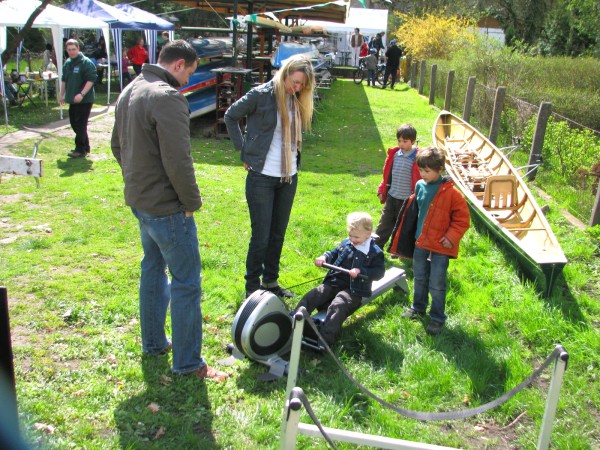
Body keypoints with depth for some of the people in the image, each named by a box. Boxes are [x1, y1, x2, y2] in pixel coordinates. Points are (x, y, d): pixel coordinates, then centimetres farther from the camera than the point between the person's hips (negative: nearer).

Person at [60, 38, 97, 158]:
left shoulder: (86, 63, -11)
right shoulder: (67, 63, 14)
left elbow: (91, 80, -19)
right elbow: (64, 80, 25)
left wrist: (82, 94, -25)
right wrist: (62, 95, 24)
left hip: (85, 100, -9)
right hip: (73, 100, 9)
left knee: (81, 125, -8)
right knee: (74, 123, 13)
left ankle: (80, 150, -3)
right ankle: (85, 147, 24)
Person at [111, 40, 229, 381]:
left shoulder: (130, 91, 10)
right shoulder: (168, 98, -21)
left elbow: (117, 145, 19)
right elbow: (178, 161, -26)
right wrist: (192, 201, -13)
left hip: (139, 200, 10)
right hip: (167, 207, -10)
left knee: (153, 269, 23)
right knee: (186, 282, 0)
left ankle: (153, 343, 37)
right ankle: (188, 363, 10)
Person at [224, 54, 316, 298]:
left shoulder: (298, 100, 5)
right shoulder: (261, 94, -12)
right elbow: (231, 116, -2)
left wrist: (294, 161, 7)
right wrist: (244, 151, -5)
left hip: (289, 177, 6)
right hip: (261, 177, -6)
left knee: (278, 233, 15)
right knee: (261, 236, 0)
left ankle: (271, 281, 30)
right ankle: (252, 286, 16)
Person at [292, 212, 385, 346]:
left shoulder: (375, 253, -4)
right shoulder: (346, 243, 12)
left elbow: (379, 272, -9)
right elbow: (333, 253, 25)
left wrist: (360, 271, -21)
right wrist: (324, 257, 2)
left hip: (353, 290, -6)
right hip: (333, 282, 6)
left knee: (337, 306, -33)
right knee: (311, 296, -14)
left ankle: (324, 339, -43)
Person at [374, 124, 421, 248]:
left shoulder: (417, 158, -14)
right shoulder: (394, 154, 1)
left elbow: (421, 179, -10)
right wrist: (382, 190, 9)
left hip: (407, 199, -4)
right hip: (391, 196, 4)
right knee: (384, 223, 10)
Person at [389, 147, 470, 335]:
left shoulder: (450, 192, -16)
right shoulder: (420, 186, 0)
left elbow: (462, 218, -10)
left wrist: (451, 237, -16)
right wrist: (412, 235, 15)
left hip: (440, 247, -5)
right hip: (420, 242, 6)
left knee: (436, 285, 2)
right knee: (419, 278, 20)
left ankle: (438, 318, 18)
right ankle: (418, 308, 39)